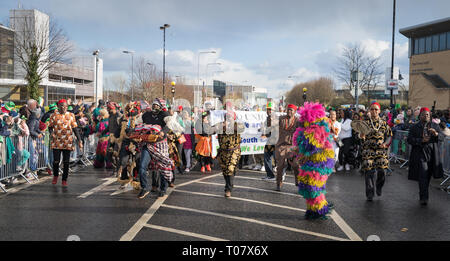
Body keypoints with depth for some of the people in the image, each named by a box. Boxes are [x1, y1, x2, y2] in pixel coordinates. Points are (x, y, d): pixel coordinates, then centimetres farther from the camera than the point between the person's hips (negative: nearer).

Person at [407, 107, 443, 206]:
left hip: (432, 153, 3)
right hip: (420, 153, -3)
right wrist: (421, 140, -16)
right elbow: (409, 139, -2)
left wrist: (436, 134, -17)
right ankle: (423, 197, -14)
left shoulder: (435, 126, 13)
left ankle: (422, 193, 29)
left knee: (428, 175, 11)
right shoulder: (414, 127, 6)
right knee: (423, 175, -12)